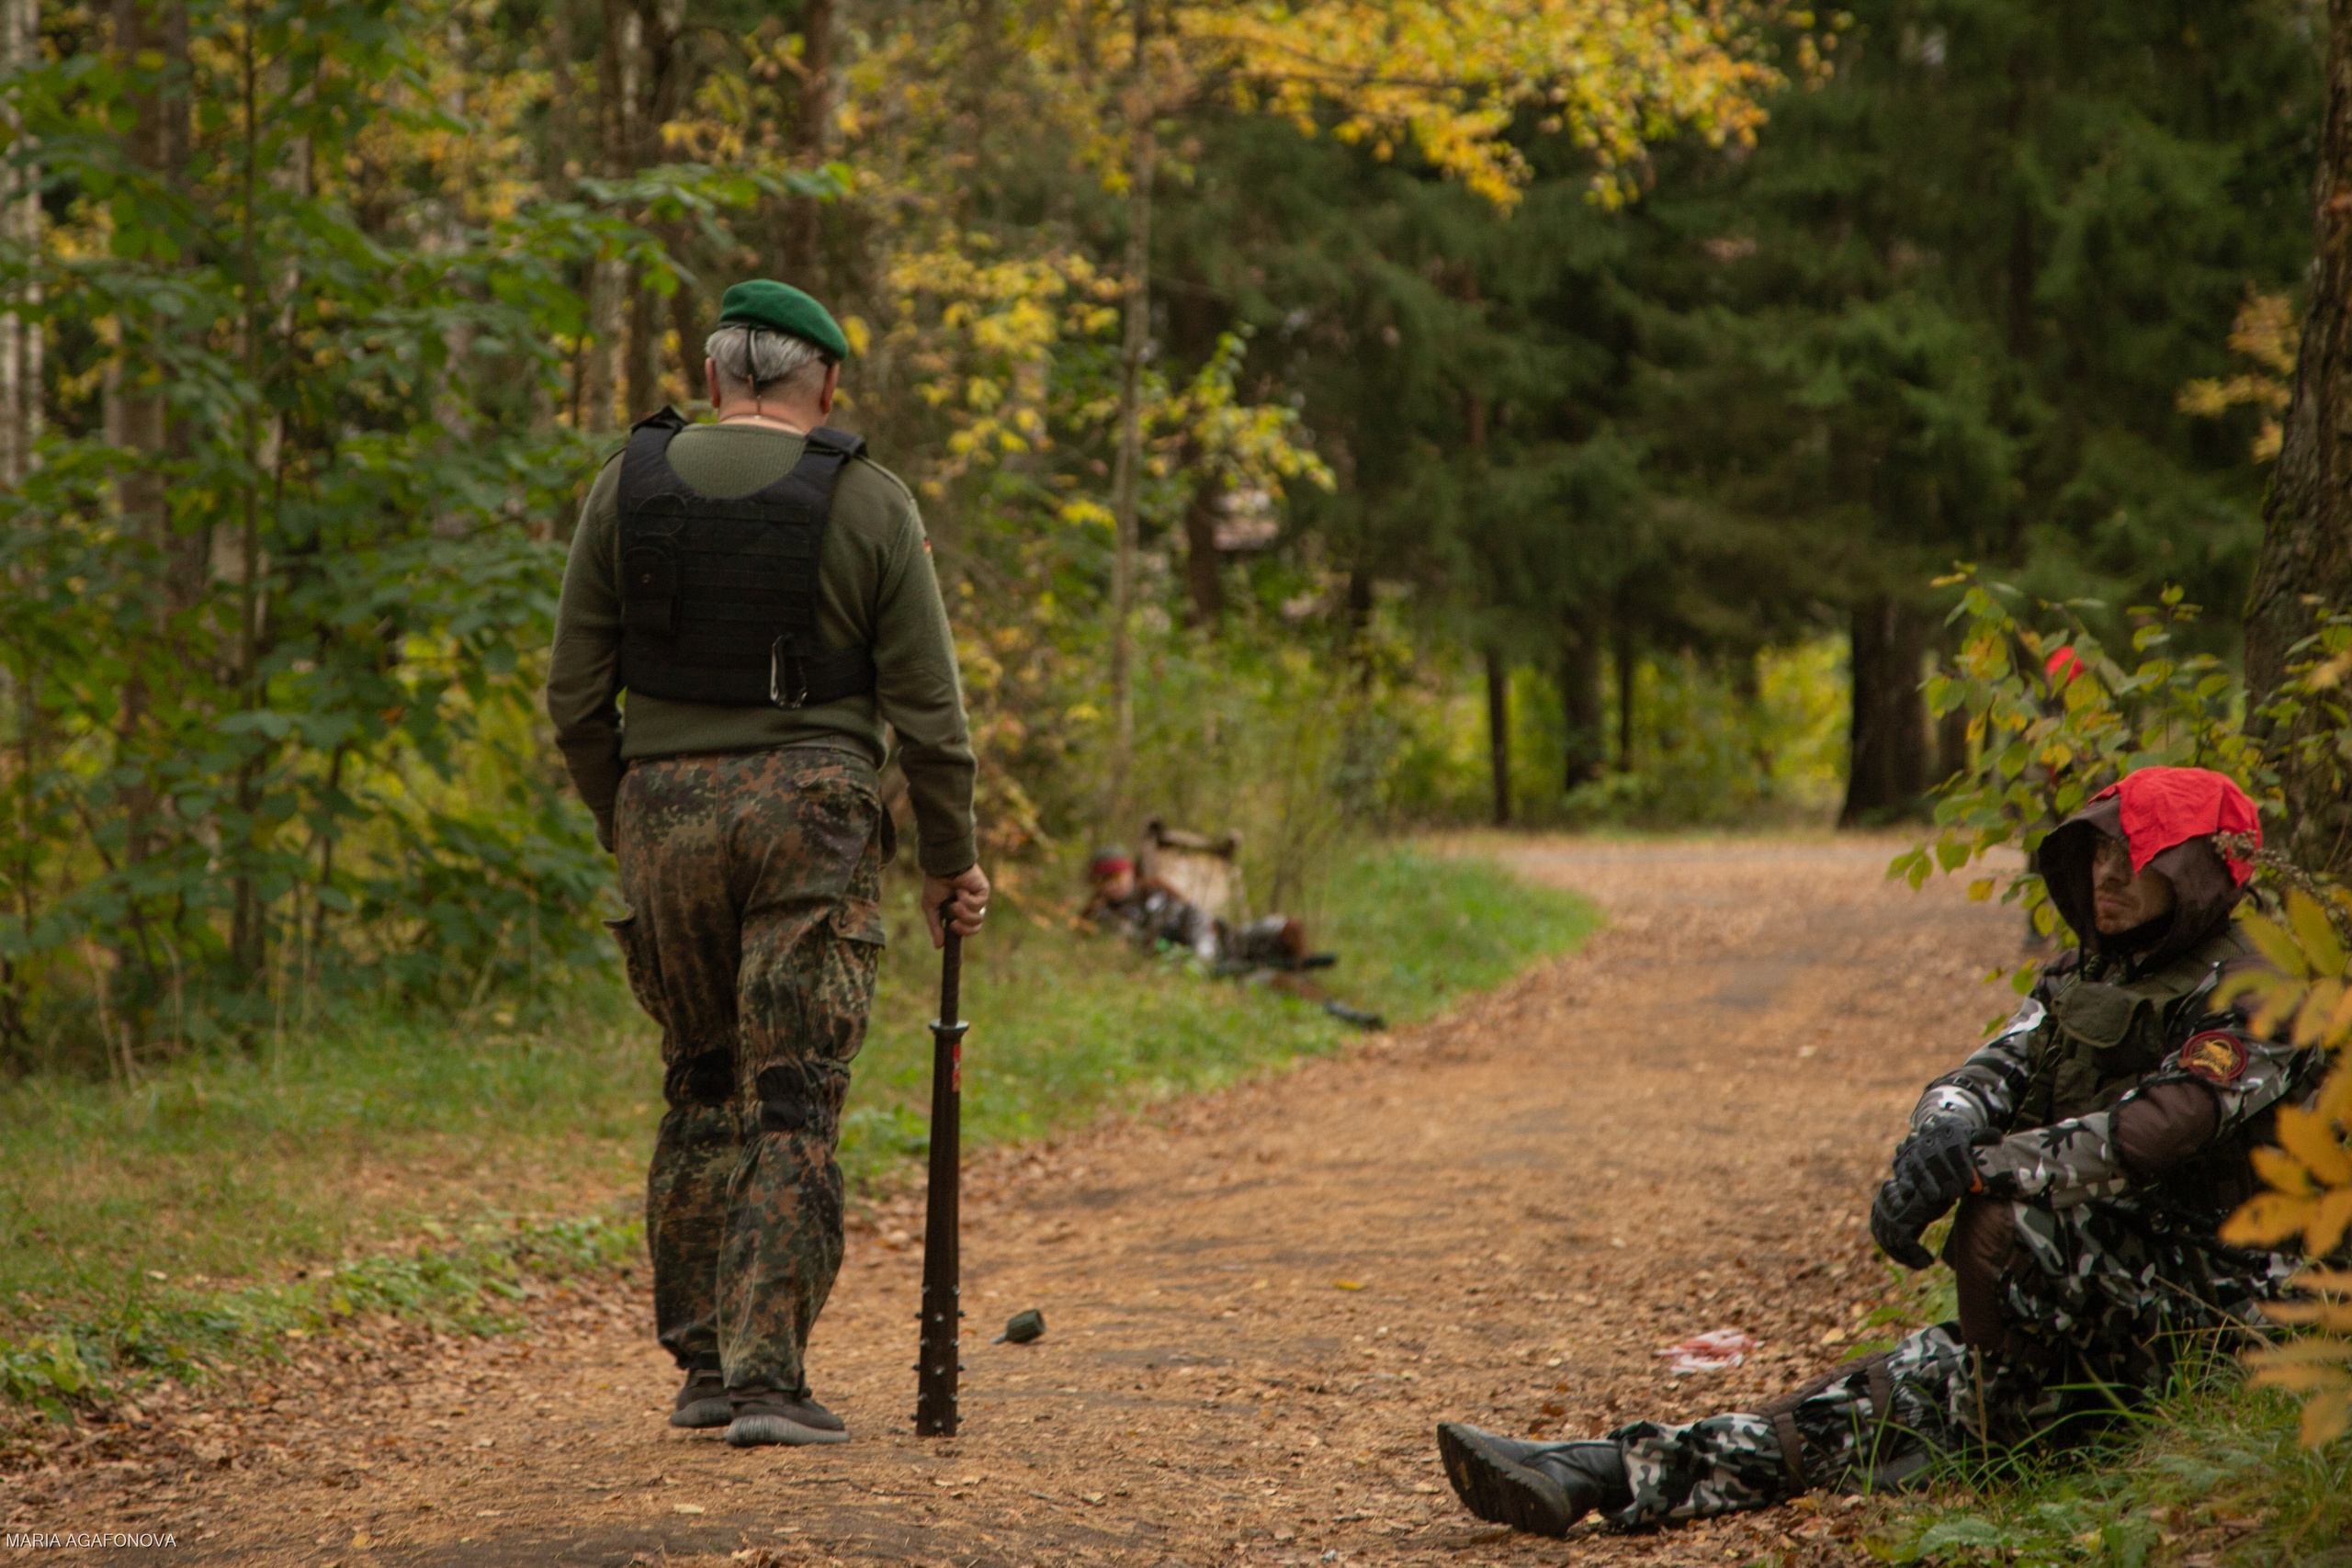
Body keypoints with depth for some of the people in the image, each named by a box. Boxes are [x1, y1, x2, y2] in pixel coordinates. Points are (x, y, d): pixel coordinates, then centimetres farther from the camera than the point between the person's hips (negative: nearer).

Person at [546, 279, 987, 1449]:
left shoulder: (631, 485, 5)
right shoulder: (868, 503, 0)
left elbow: (576, 693, 5)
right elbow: (926, 707, -1)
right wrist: (950, 859, 9)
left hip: (666, 807, 3)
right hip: (812, 809, -2)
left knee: (699, 1089, 15)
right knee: (795, 1102, -2)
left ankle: (703, 1364, 16)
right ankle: (768, 1375, -8)